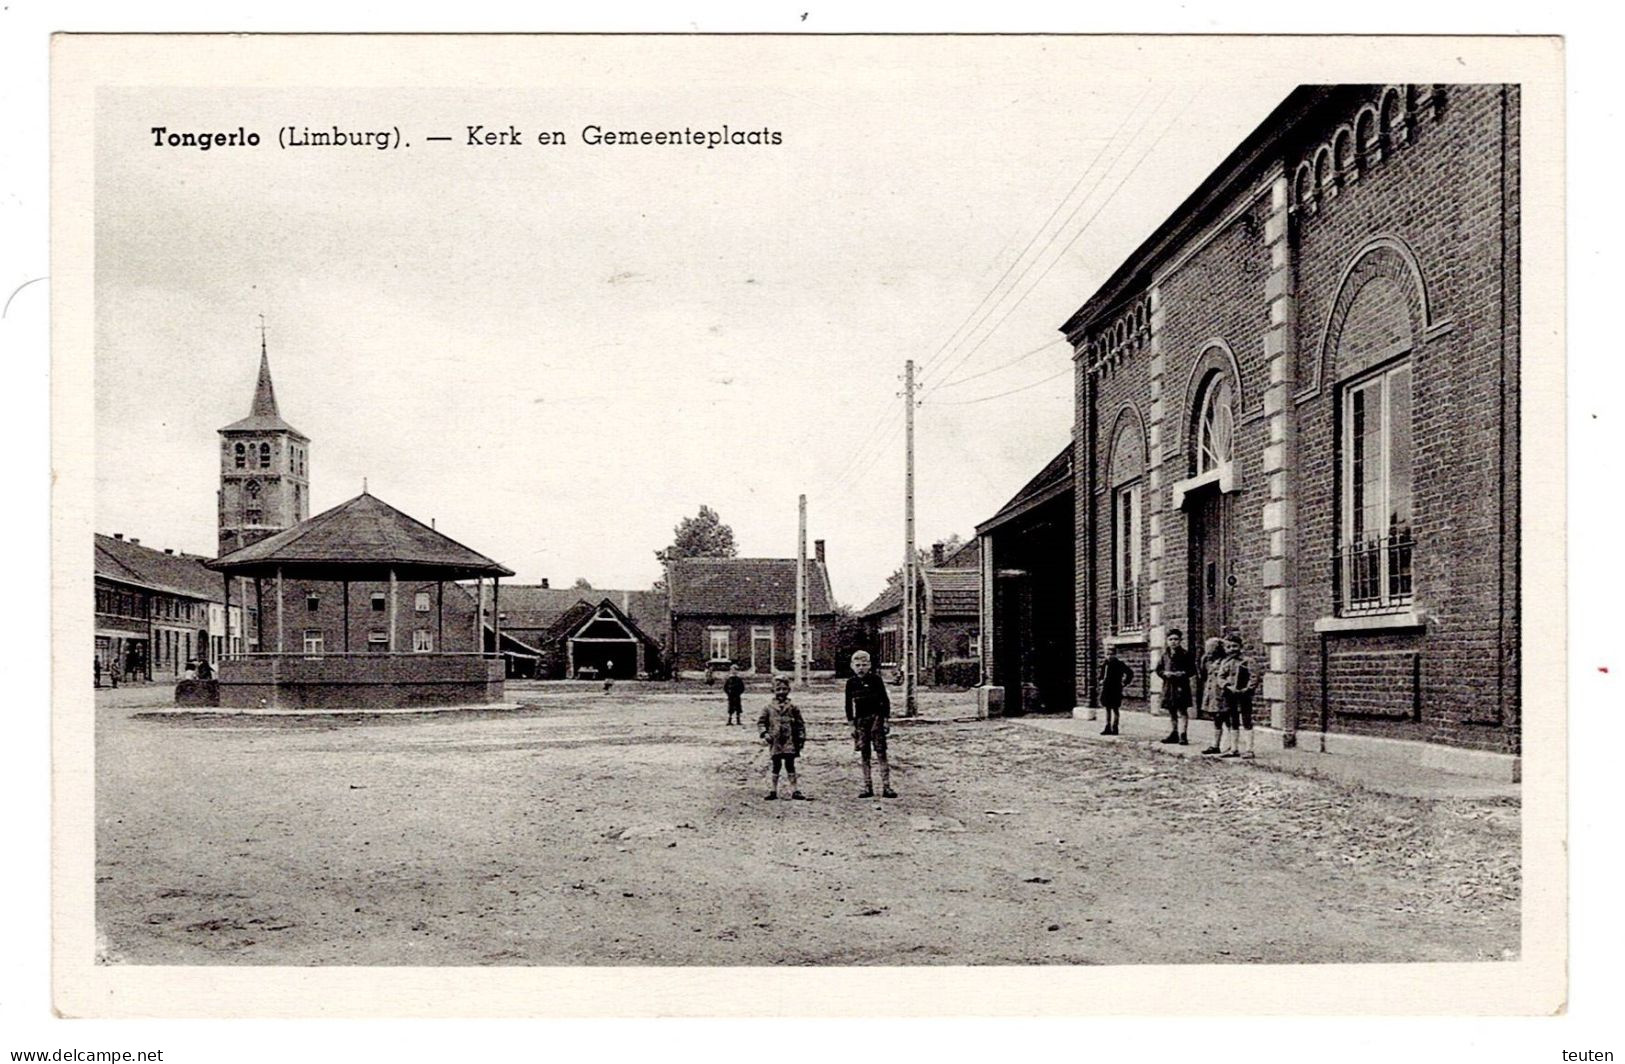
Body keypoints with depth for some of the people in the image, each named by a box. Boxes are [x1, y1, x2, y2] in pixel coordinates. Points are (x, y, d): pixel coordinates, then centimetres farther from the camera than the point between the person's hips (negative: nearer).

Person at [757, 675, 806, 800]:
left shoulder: (792, 707, 2)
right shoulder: (768, 707, 3)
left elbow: (800, 724, 7)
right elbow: (760, 722, 7)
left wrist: (802, 737, 2)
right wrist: (764, 733, -7)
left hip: (790, 741, -1)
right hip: (775, 742, 1)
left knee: (790, 765, -3)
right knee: (776, 765, 6)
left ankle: (794, 790, 2)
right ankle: (774, 790, 15)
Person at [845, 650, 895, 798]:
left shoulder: (875, 679, -2)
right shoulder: (851, 682, 5)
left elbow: (885, 700, 1)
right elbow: (849, 704, 11)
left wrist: (886, 719, -3)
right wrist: (852, 723, 8)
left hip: (876, 718, -3)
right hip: (860, 720, 3)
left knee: (881, 753, -6)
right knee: (865, 755, 5)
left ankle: (886, 787, -7)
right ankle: (868, 787, 9)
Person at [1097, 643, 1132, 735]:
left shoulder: (1119, 664, -10)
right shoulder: (1104, 664, 7)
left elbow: (1130, 673, -10)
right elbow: (1102, 675, 27)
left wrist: (1124, 683, -9)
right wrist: (1101, 681, 13)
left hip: (1116, 690, -6)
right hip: (1106, 689, 6)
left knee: (1115, 709, -1)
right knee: (1108, 708, 11)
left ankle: (1114, 728, 2)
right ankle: (1107, 727, 16)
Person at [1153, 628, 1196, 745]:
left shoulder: (1185, 654, -2)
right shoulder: (1165, 655, 9)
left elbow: (1192, 670, -2)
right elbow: (1158, 669, 12)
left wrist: (1182, 674, -17)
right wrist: (1165, 673, -8)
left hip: (1181, 686, -5)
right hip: (1168, 686, 5)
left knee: (1182, 711, -7)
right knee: (1171, 712, 12)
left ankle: (1183, 735, -8)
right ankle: (1174, 733, 21)